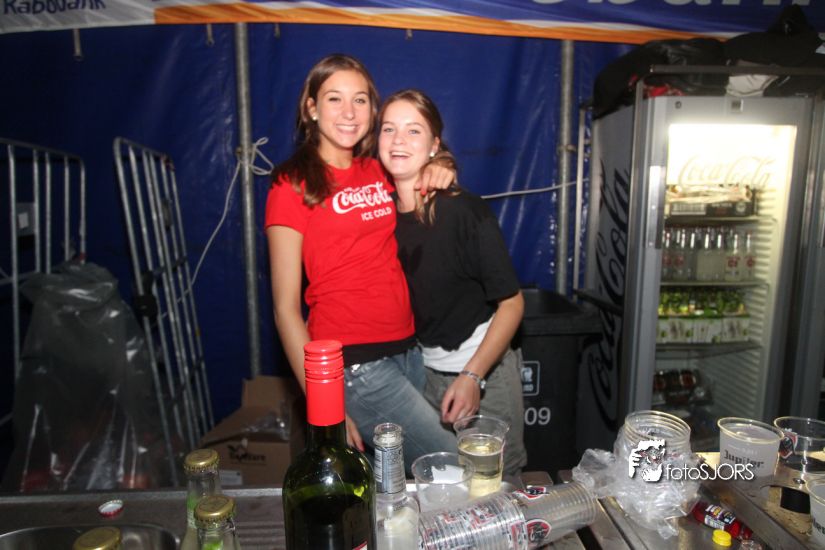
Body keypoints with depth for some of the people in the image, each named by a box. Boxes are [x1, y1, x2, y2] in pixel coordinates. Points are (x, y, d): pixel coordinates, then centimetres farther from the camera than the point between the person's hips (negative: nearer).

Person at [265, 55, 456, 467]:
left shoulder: (378, 171, 11)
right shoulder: (293, 186, -5)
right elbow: (286, 309, -8)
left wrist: (441, 173, 5)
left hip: (408, 351, 6)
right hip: (353, 365, -6)